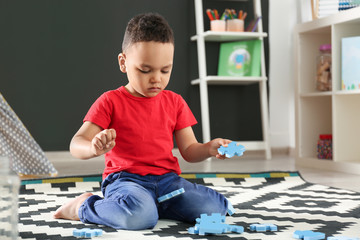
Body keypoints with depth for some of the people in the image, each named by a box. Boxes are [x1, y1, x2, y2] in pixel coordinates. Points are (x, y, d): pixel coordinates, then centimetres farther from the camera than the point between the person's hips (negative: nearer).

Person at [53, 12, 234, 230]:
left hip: (167, 179, 5)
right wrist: (94, 148, -32)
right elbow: (76, 144, -7)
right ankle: (85, 207, -6)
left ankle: (149, 205, 2)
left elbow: (189, 150, 13)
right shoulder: (110, 102, 1)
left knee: (215, 206, -19)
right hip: (126, 179, -5)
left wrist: (210, 148, -10)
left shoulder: (175, 102, 13)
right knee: (139, 216, -38)